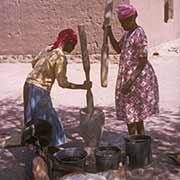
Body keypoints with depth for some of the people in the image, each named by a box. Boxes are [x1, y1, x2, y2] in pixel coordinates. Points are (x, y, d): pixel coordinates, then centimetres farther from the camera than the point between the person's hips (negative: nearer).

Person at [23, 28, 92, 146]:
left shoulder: (48, 49, 7)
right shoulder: (61, 57, -16)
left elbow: (34, 63, 22)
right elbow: (63, 83, -15)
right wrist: (83, 86, -7)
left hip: (28, 86, 9)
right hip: (40, 91, -9)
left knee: (33, 121, 21)